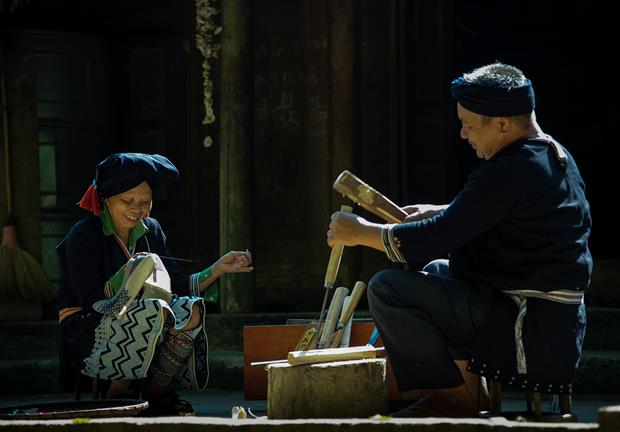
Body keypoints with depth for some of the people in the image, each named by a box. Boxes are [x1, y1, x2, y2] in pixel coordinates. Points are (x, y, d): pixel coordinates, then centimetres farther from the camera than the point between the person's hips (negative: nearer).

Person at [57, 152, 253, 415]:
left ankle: (158, 391, -6)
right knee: (159, 311, -31)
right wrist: (127, 274, -32)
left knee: (191, 309, -18)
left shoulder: (150, 231, 9)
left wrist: (218, 269, -4)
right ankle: (120, 392, -16)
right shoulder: (83, 236, -11)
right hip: (87, 338, -6)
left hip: (137, 328, 6)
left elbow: (177, 286, 7)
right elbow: (92, 302, -18)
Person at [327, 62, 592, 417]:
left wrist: (361, 232, -5)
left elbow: (434, 241, -19)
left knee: (388, 289, -14)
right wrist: (442, 213, 15)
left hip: (530, 334, -10)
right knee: (437, 270, 30)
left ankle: (460, 393, -2)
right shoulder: (559, 158, 10)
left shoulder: (509, 173, -21)